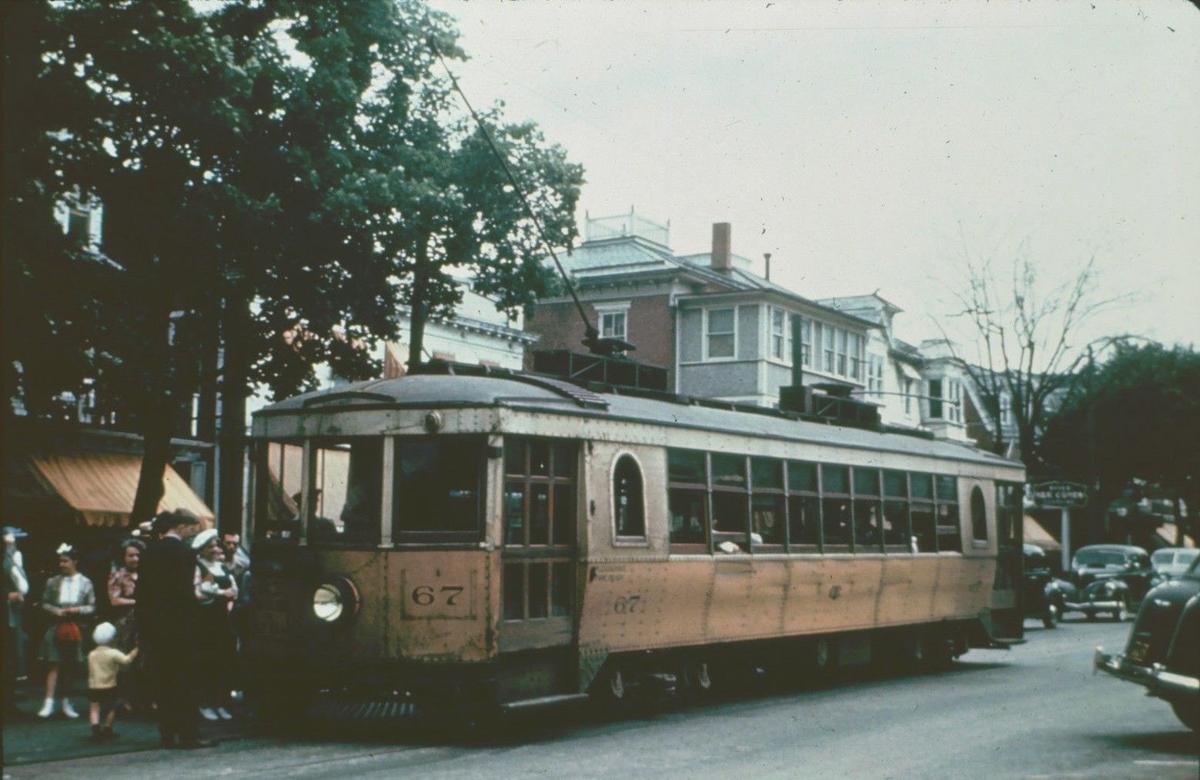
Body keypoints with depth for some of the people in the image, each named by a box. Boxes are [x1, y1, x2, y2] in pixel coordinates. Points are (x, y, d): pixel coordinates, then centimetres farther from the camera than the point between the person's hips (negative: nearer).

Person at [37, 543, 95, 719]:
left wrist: (77, 610, -13)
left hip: (75, 629, 0)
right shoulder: (53, 582, 4)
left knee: (70, 666, 7)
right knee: (54, 664, -6)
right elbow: (44, 603, 7)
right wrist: (56, 610, -11)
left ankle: (66, 703, 18)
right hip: (56, 627, 0)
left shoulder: (85, 583, 2)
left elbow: (92, 607, 3)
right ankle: (49, 702, -7)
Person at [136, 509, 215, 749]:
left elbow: (140, 591, 10)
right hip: (178, 627, -6)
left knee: (161, 682, 9)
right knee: (184, 681, -1)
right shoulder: (184, 551, -11)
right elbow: (185, 592, -20)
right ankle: (187, 735, -1)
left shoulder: (150, 552, 9)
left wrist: (143, 627, 13)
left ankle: (167, 735, 12)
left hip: (152, 626, 6)